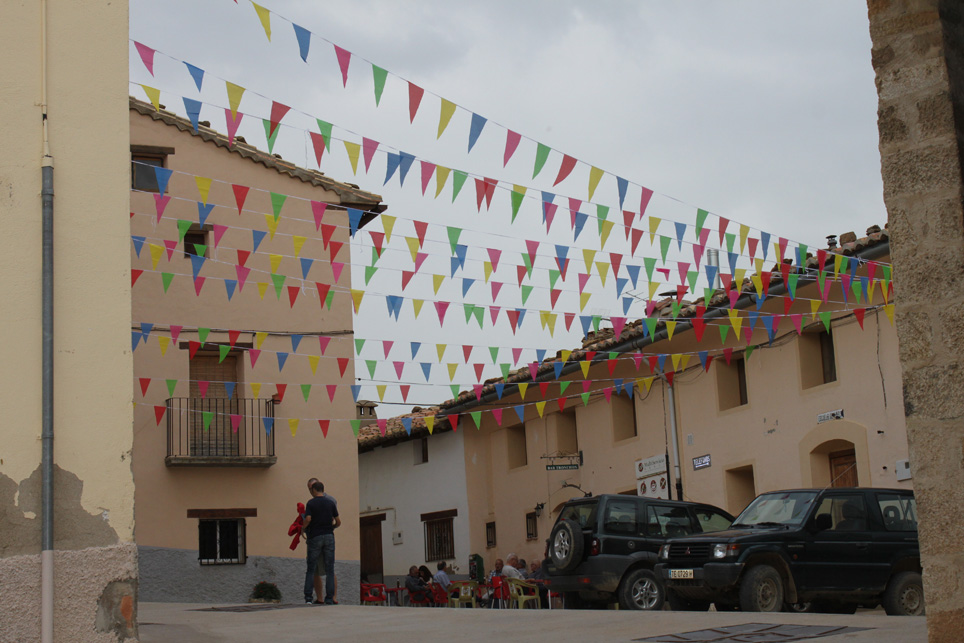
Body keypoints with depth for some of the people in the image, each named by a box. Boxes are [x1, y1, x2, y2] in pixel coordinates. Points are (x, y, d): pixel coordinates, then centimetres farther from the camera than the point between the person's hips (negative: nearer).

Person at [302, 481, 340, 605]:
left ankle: (308, 597, -3)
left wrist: (303, 529, 4)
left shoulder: (311, 503, -2)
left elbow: (308, 519, -15)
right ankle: (329, 598, -3)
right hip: (329, 536, 2)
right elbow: (338, 522, 6)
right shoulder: (331, 503, 7)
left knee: (311, 569, 5)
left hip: (315, 537, -2)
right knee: (329, 569, 3)